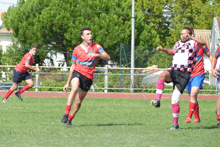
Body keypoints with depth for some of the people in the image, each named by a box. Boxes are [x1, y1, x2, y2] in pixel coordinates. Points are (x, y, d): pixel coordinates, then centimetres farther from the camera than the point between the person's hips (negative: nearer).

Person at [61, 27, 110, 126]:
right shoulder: (77, 49, 8)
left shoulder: (96, 47, 5)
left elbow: (107, 58, -7)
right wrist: (67, 83, 14)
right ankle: (66, 114, -36)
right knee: (74, 89, -32)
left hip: (88, 77, 1)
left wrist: (97, 55, -27)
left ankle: (70, 119, 20)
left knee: (79, 101, 0)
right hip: (78, 72, -1)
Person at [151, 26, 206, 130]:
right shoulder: (178, 44, 18)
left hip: (184, 75, -4)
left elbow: (203, 43, -22)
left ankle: (175, 123, 4)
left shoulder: (193, 44, 0)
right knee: (163, 75, -33)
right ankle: (157, 100, -38)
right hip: (174, 70, 4)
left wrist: (191, 37, -29)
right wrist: (163, 49, 24)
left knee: (174, 99, -10)